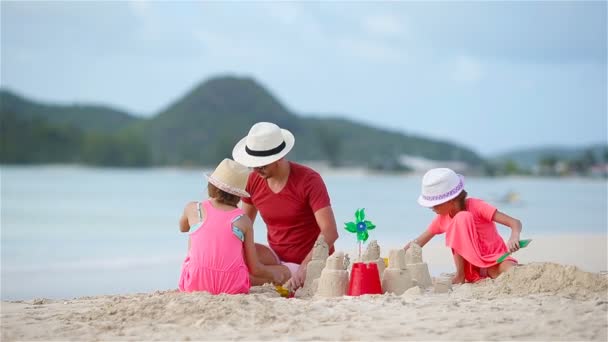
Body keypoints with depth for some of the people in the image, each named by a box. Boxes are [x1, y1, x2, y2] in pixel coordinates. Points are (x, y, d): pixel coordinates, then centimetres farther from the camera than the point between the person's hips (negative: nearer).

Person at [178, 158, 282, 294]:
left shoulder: (193, 209, 5)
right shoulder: (243, 220, 3)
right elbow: (255, 269, 5)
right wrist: (273, 275, 27)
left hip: (194, 284, -1)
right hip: (232, 287, 1)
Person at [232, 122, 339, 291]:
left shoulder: (309, 180, -18)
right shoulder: (253, 181, 0)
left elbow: (330, 232, -25)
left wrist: (304, 268, -35)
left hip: (308, 262, -7)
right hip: (276, 256, 7)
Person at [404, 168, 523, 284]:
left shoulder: (476, 206, -15)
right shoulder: (442, 219, 0)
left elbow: (516, 223, -20)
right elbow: (417, 243, 10)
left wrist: (514, 238, -41)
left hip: (495, 262, -6)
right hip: (472, 270, 6)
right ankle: (460, 275, -16)